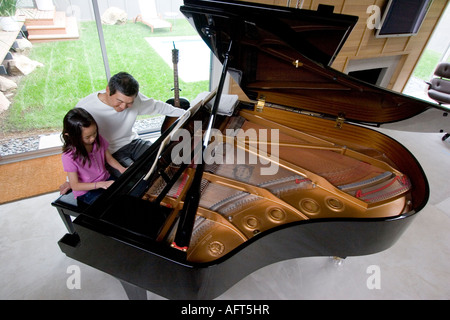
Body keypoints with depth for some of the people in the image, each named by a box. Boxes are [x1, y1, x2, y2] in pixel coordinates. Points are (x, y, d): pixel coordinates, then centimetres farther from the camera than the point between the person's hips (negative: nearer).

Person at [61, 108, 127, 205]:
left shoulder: (98, 140, -9)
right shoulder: (69, 157, -21)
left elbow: (109, 158, 6)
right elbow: (75, 186, -16)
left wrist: (121, 169, -14)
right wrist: (100, 184, -29)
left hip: (106, 179, 5)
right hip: (86, 191, -5)